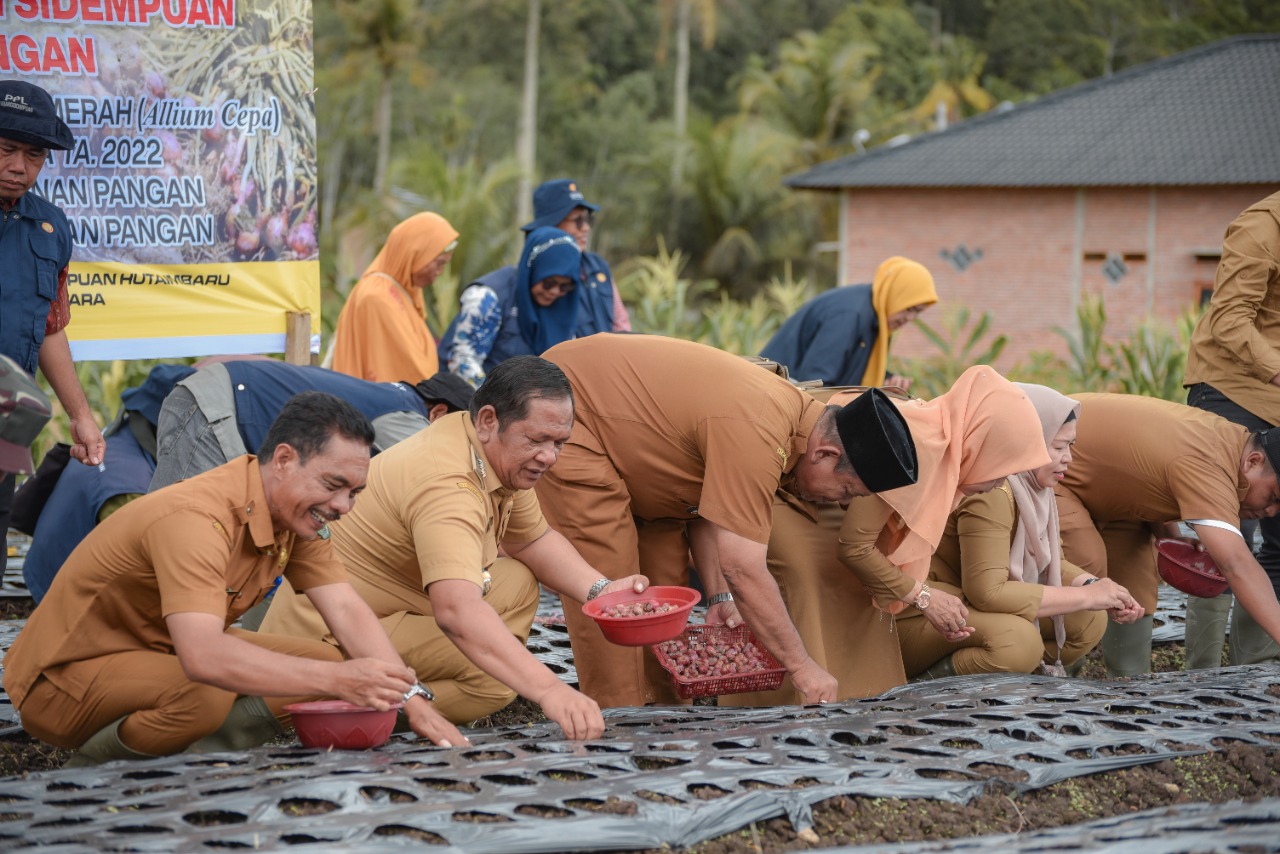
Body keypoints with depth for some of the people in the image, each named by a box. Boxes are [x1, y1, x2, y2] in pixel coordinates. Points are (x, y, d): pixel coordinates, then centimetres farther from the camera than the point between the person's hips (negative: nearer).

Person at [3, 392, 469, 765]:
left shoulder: (296, 511, -4)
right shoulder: (195, 519, -33)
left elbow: (347, 611, -6)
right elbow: (203, 657, -45)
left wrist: (412, 698, -21)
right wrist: (337, 680, -48)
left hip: (161, 653, 9)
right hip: (65, 675, -9)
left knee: (323, 662, -5)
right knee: (204, 697, -38)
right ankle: (94, 768, -11)